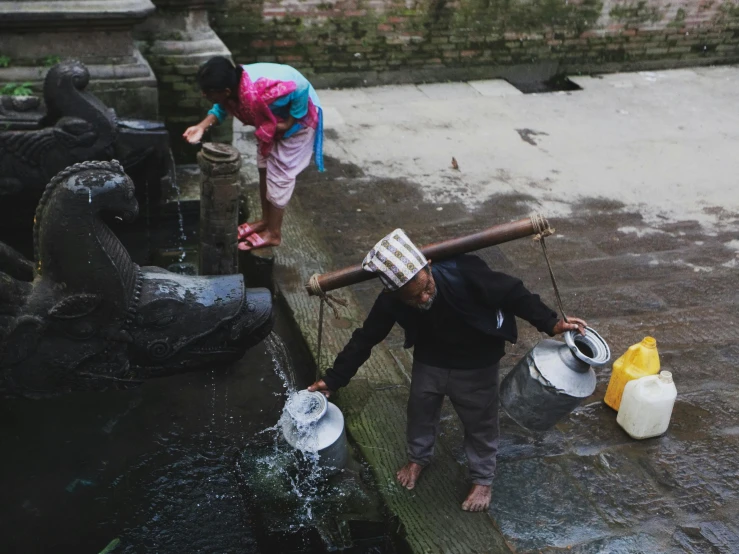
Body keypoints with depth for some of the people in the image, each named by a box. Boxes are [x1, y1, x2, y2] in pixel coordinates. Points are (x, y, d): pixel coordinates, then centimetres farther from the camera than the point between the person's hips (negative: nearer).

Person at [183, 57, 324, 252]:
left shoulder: (257, 94, -42)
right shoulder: (232, 84, -19)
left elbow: (301, 89, -35)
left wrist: (290, 122, -26)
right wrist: (202, 126, -14)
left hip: (298, 117, -8)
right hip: (273, 117, 8)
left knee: (279, 173, -2)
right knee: (264, 168, 15)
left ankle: (273, 233, 12)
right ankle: (266, 220, 32)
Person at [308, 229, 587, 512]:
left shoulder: (465, 274, -40)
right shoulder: (391, 302, -29)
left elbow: (512, 293, -25)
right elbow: (364, 339, -15)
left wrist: (551, 324, -22)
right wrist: (332, 379, -9)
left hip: (476, 364, -2)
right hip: (429, 361, 3)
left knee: (480, 422, 15)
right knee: (420, 411, 23)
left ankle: (482, 479, 41)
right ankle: (418, 457, 54)